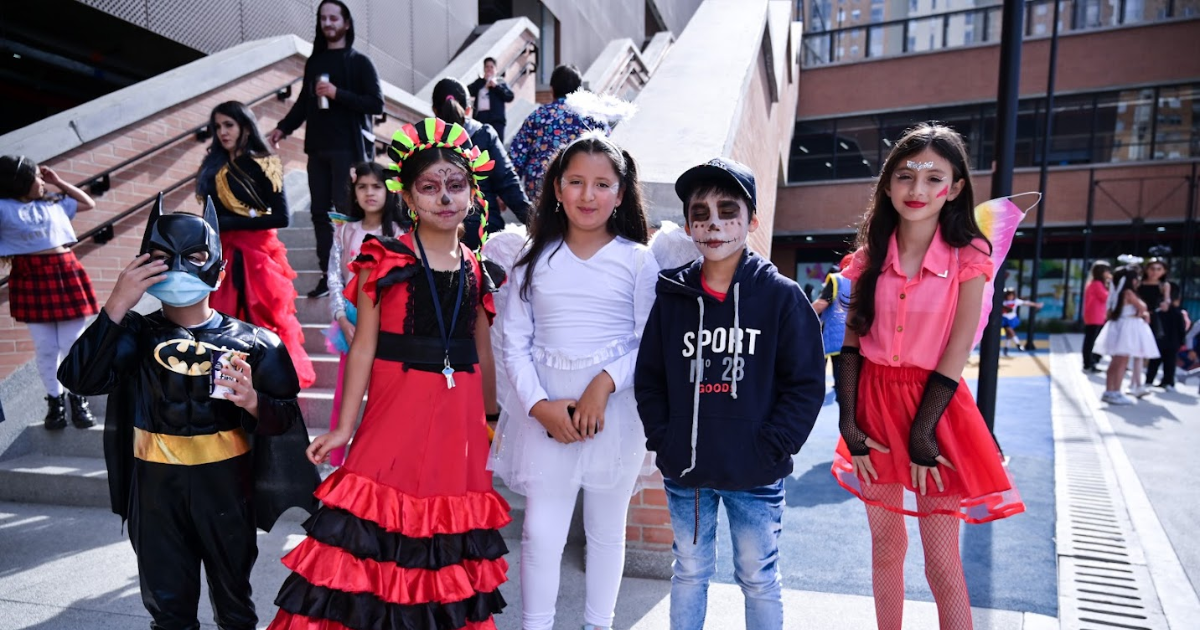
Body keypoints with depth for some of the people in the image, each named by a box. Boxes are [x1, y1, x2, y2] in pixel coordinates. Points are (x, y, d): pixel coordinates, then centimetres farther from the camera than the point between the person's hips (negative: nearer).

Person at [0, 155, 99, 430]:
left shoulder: (54, 204, 12)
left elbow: (88, 203, 24)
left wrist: (59, 182, 16)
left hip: (66, 275, 3)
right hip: (30, 280, -3)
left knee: (74, 345, 5)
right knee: (45, 349, 5)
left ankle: (77, 398, 16)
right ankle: (55, 400, 17)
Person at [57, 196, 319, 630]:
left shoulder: (248, 341, -8)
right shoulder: (137, 334, -4)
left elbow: (285, 417, -5)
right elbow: (80, 378, -22)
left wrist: (253, 402, -26)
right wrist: (117, 305, -27)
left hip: (226, 486, -1)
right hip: (155, 489, 1)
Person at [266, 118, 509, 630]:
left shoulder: (478, 272, 7)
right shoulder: (383, 261, -3)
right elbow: (363, 347, -3)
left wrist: (490, 423, 16)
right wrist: (344, 428, -4)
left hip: (459, 420, 3)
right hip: (397, 412, -3)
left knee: (449, 528, 12)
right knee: (380, 513, -2)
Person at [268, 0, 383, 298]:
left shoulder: (359, 62, 0)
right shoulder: (314, 62, 16)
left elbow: (376, 104, -9)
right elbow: (304, 101, 22)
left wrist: (338, 94, -15)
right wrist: (284, 127, 10)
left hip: (348, 149, -6)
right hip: (317, 148, 6)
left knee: (347, 212, -6)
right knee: (320, 212, 4)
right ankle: (328, 274, 9)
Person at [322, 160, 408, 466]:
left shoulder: (400, 233, -1)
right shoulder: (345, 230, 7)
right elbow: (334, 278, 3)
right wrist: (344, 321, -8)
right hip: (352, 321, 2)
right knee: (343, 396, 5)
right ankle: (335, 461, 18)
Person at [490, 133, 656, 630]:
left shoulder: (637, 260, -1)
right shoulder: (534, 258, 5)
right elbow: (515, 342, 2)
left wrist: (604, 385, -16)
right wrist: (540, 404, -10)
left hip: (615, 412, -1)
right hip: (545, 414, 1)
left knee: (606, 529, 14)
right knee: (541, 532, 3)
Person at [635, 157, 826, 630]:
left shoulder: (781, 295, -7)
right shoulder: (673, 296, 0)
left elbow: (805, 383, -7)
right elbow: (648, 379, 5)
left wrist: (771, 448, -13)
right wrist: (663, 440, -4)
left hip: (755, 475, -2)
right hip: (684, 471, 2)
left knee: (759, 579, 16)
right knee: (689, 572, 20)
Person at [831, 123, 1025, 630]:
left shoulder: (967, 259, -6)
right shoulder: (870, 257, 3)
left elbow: (957, 353, -10)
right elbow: (851, 344, 0)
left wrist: (921, 433, -14)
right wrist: (849, 424, -7)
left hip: (935, 407, -3)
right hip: (874, 404, 3)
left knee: (942, 563, 2)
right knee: (886, 546, 16)